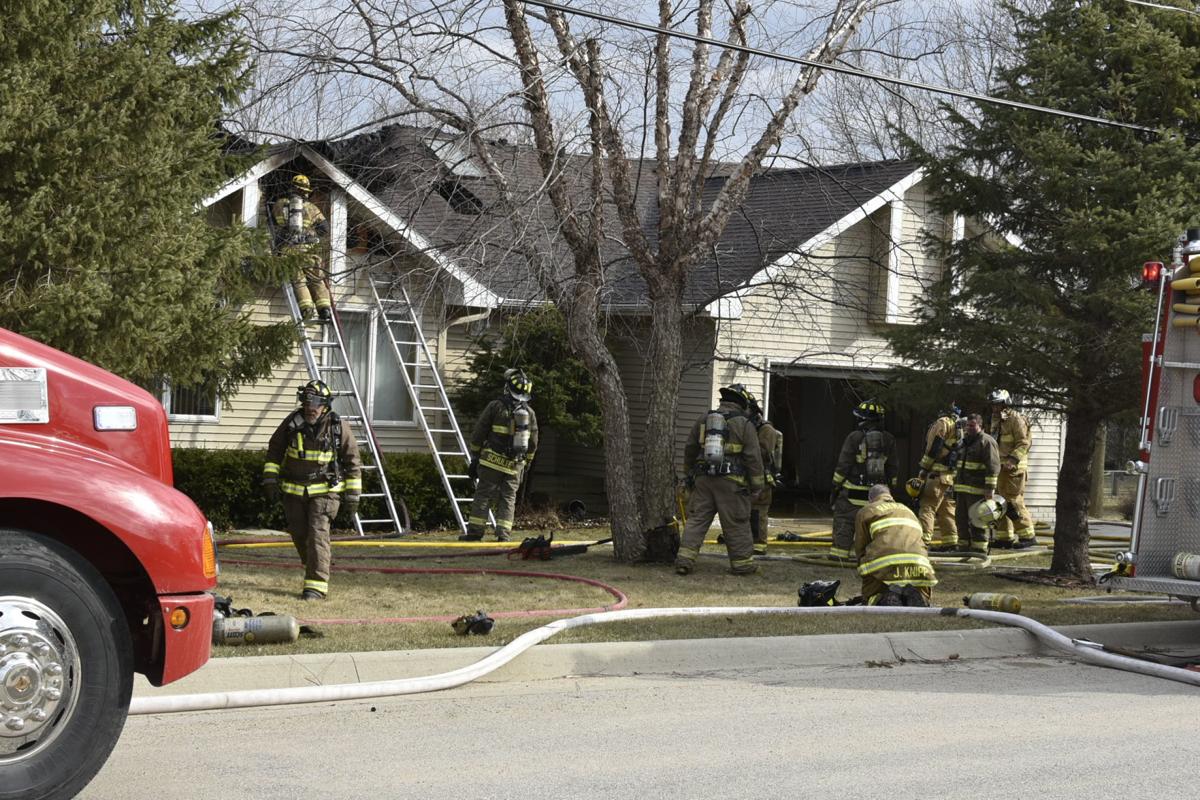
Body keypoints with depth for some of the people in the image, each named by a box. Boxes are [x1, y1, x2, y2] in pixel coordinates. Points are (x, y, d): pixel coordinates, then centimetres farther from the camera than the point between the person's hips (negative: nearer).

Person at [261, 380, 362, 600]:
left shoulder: (339, 427, -9)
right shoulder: (292, 423, -3)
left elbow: (353, 462, -1)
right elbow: (274, 451, 11)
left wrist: (352, 495, -3)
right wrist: (270, 479, 3)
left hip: (325, 490, -4)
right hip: (294, 490, 4)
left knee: (318, 534, -16)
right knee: (299, 534, 12)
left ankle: (317, 585, -17)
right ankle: (314, 569, 38)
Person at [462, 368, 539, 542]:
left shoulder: (496, 407, -5)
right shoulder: (530, 413, 8)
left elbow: (478, 434, -2)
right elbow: (533, 444, 13)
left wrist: (474, 458, 6)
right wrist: (526, 463, 22)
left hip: (493, 461, -3)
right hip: (515, 465, 3)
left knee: (483, 495, 2)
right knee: (508, 499, 8)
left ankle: (475, 531, 0)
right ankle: (504, 534, 0)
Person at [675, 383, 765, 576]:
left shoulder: (703, 420, 11)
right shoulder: (745, 425, -2)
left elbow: (690, 451, 17)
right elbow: (754, 458, -4)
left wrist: (691, 473, 29)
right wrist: (757, 486, 2)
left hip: (703, 480, 4)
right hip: (731, 481, -4)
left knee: (696, 520, 6)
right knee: (737, 524, 4)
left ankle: (685, 559, -2)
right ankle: (743, 563, 12)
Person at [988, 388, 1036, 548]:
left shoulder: (1016, 419, -10)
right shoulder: (996, 420, 19)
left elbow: (1024, 442, -17)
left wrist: (1013, 459, -25)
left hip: (1014, 468, -9)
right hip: (1000, 467, 9)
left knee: (1014, 502, -11)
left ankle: (1028, 536, -5)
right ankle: (1005, 537, 16)